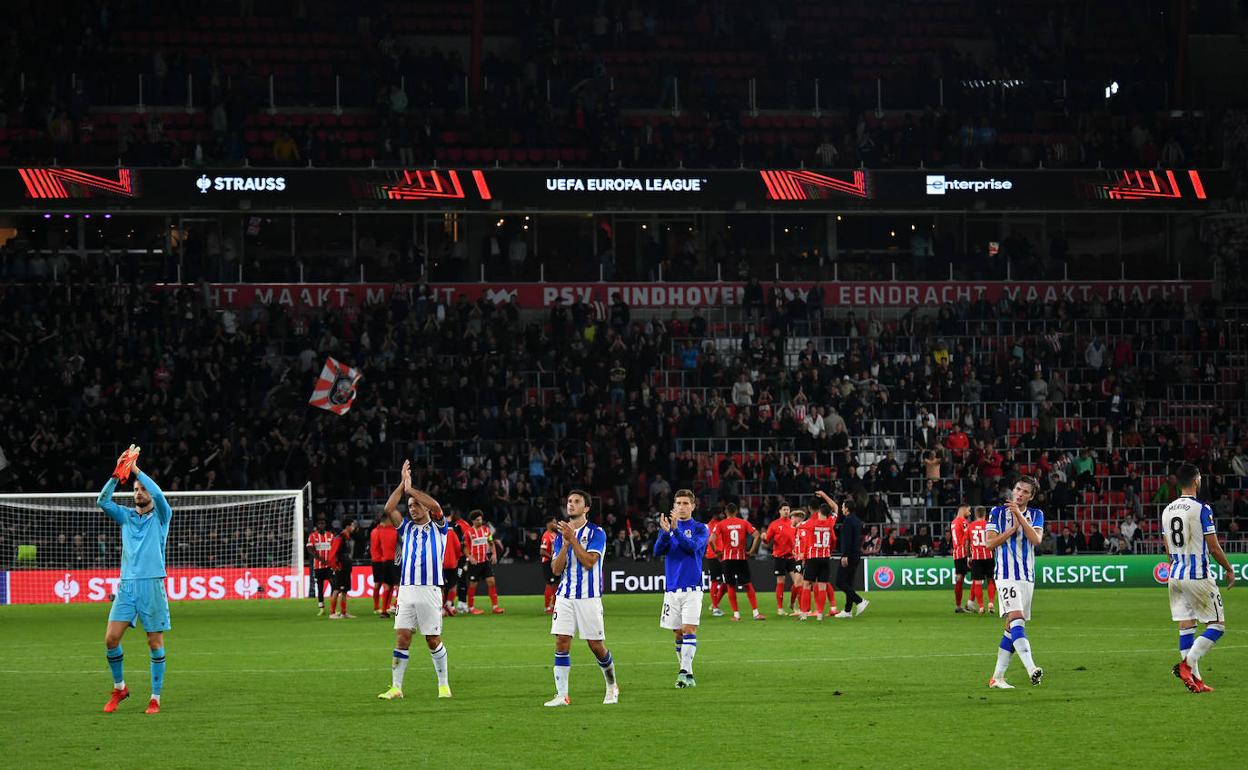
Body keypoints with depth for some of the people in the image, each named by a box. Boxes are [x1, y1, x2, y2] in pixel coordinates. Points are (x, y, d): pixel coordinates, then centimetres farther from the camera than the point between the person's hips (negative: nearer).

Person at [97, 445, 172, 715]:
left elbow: (159, 495, -16)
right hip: (126, 584, 3)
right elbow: (102, 501, -1)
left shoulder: (161, 515, 5)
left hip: (152, 585, -3)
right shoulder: (126, 516, 14)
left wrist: (135, 469, -15)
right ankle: (119, 688, 13)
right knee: (111, 638, -6)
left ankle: (155, 698, 5)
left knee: (155, 643, -1)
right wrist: (117, 474, -11)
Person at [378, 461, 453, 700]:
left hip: (430, 591, -3)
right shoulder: (407, 528, 16)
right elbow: (389, 509, 3)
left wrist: (410, 489, -6)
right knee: (402, 638, -4)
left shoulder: (438, 527, 7)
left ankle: (443, 685, 14)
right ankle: (396, 687, -3)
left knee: (433, 640, 2)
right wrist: (402, 484, -1)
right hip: (407, 589, 3)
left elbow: (435, 506, -13)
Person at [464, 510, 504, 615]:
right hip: (474, 562, -4)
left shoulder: (486, 530, 8)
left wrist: (494, 554, 0)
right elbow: (465, 547, -5)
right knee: (473, 584, 2)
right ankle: (471, 608, 13)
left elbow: (491, 543, 16)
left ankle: (495, 606, -2)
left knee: (491, 581, -4)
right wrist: (470, 557, -19)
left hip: (485, 561, 4)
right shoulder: (469, 532, -6)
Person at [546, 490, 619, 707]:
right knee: (561, 643, -7)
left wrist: (572, 538, -19)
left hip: (588, 597, -4)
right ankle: (561, 695, -4)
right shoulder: (561, 534, 11)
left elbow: (589, 562, -16)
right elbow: (556, 569, 4)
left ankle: (612, 686, 23)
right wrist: (565, 544, -9)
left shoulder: (596, 532, -4)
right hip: (565, 596, 4)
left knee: (596, 646, 1)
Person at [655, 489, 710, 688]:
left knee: (689, 629, -15)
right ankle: (685, 675, 15)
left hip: (691, 589, -4)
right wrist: (666, 532, -21)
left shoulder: (700, 528, 1)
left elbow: (692, 546, -18)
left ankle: (686, 672, -21)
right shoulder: (667, 526, 11)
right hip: (672, 588, 4)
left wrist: (676, 530, -30)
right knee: (678, 634, 7)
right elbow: (657, 550, -3)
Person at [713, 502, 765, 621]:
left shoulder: (721, 525, -1)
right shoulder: (744, 523, 3)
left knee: (731, 586, 6)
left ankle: (736, 614, 3)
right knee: (748, 585, 5)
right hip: (742, 558, 1)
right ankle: (756, 612, 0)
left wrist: (717, 553, -1)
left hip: (727, 558, -1)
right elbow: (757, 535, -5)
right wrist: (751, 551, 0)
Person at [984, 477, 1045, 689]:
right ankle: (1031, 669, -36)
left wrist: (1019, 516, -17)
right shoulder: (997, 512, 2)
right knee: (1016, 619, -22)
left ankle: (997, 677, 14)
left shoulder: (1036, 515, 9)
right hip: (1006, 575, -5)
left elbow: (1036, 539, -10)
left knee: (1012, 627, 7)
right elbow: (989, 543, -4)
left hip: (1027, 576, 5)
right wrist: (1013, 528, -10)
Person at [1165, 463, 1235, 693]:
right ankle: (1186, 664, -13)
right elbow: (1213, 547, -11)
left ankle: (1195, 678, 8)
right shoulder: (1202, 509, -12)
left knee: (1186, 627, 8)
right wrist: (1229, 570, 3)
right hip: (1198, 577, -7)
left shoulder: (1167, 511, 8)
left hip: (1175, 577, 7)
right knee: (1217, 625, 2)